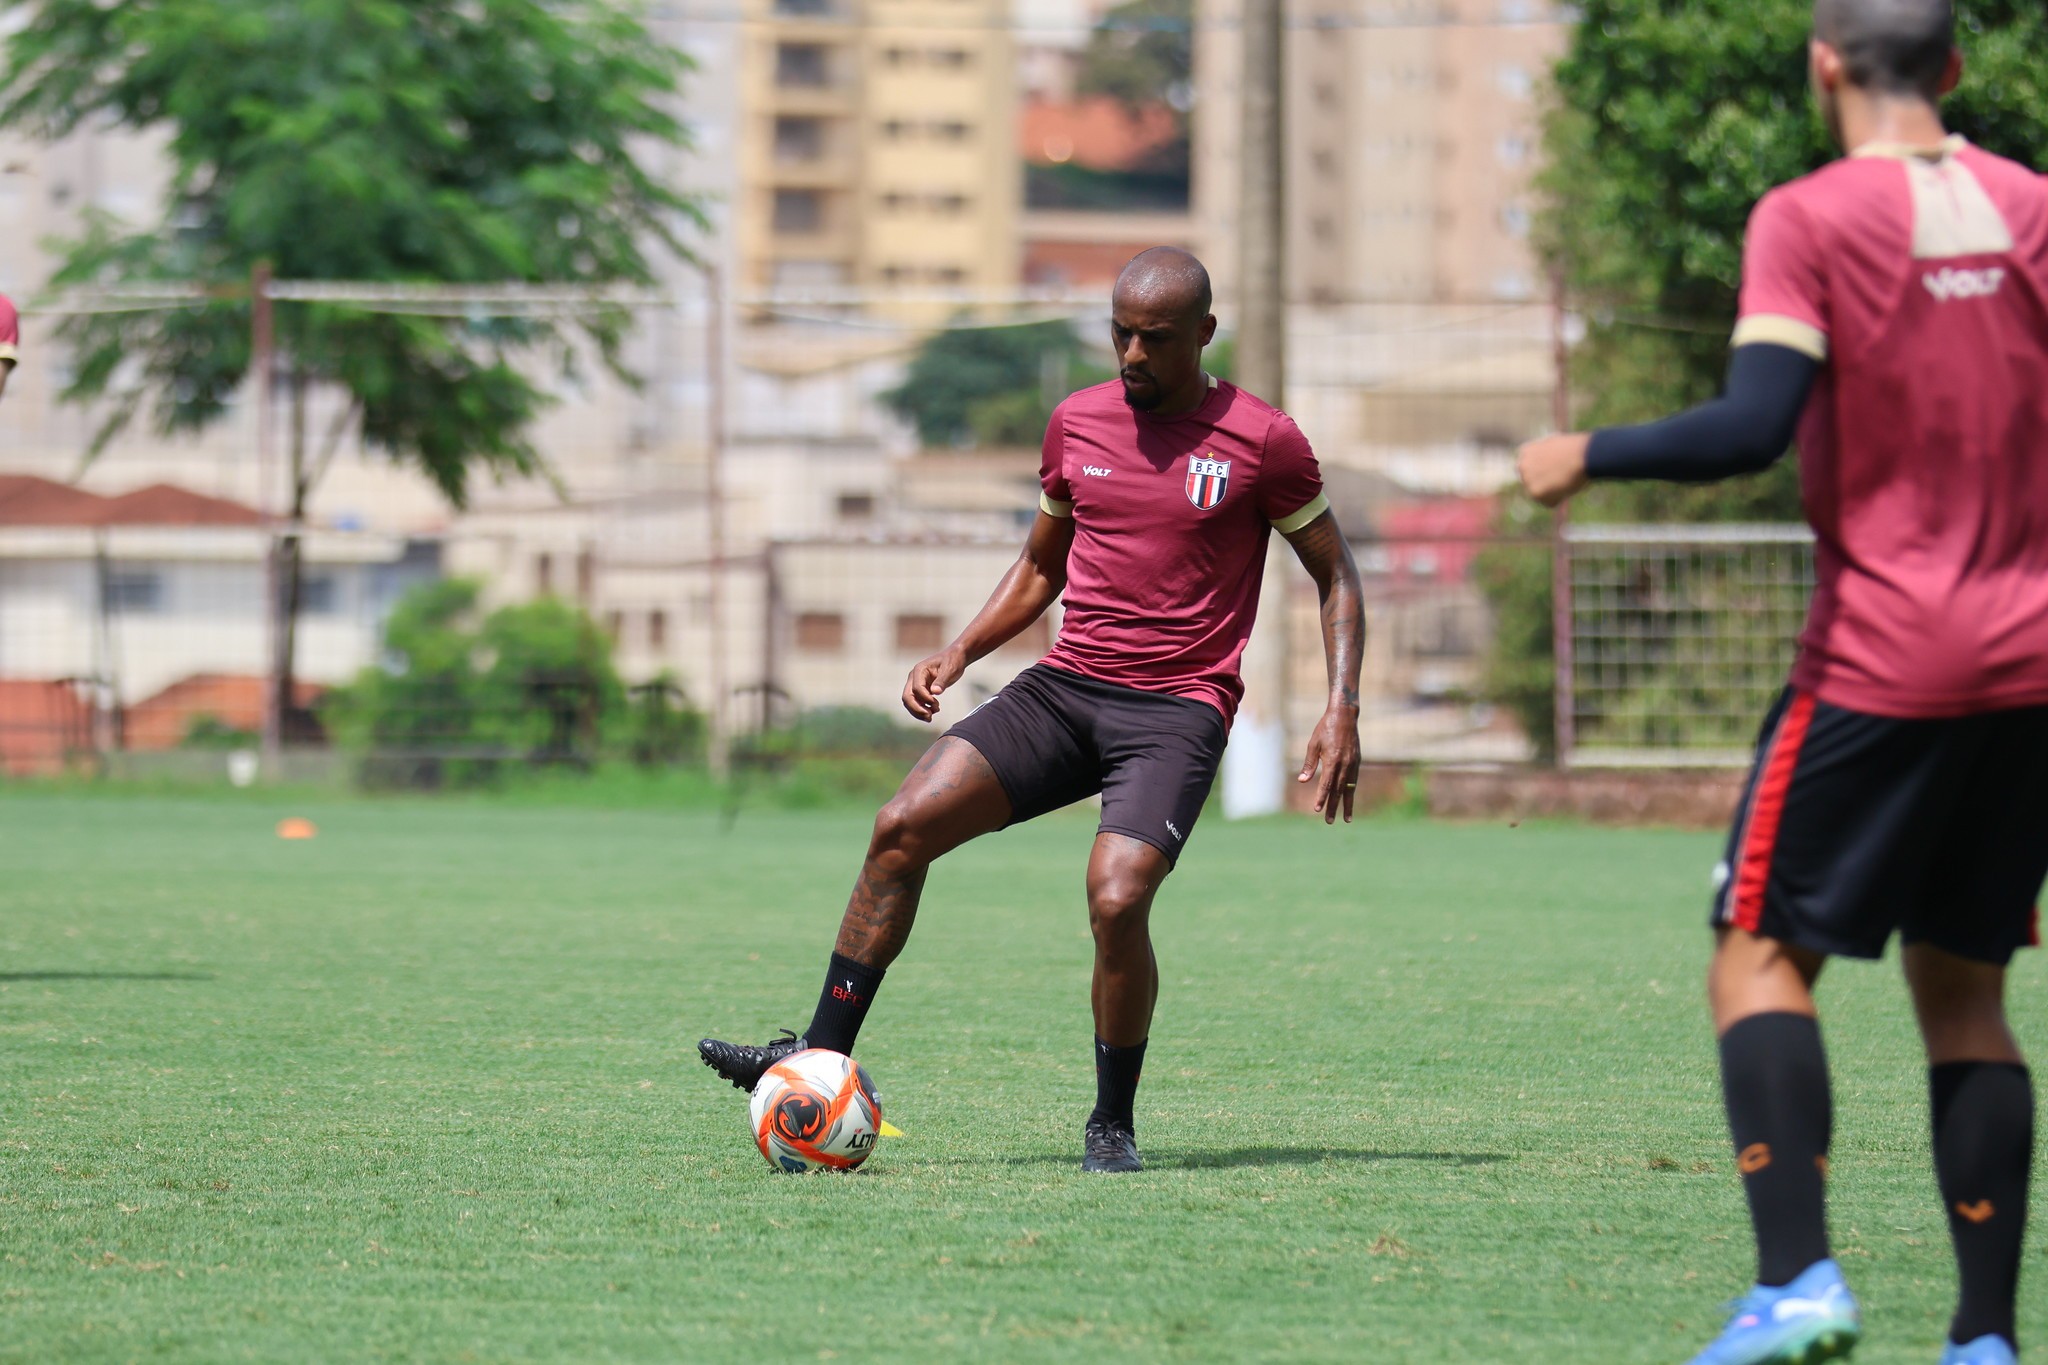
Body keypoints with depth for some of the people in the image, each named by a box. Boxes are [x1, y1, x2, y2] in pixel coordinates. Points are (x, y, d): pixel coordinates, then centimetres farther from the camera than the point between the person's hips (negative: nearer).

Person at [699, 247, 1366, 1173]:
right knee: (903, 826, -13)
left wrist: (1342, 709, -6)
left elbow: (1336, 577, 6)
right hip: (1064, 685, 5)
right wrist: (959, 653, 10)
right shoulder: (1075, 423, 11)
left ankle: (1113, 1125, -3)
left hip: (1176, 708, -5)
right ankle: (820, 1057, -6)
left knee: (1116, 900, -25)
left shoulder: (1262, 442, -2)